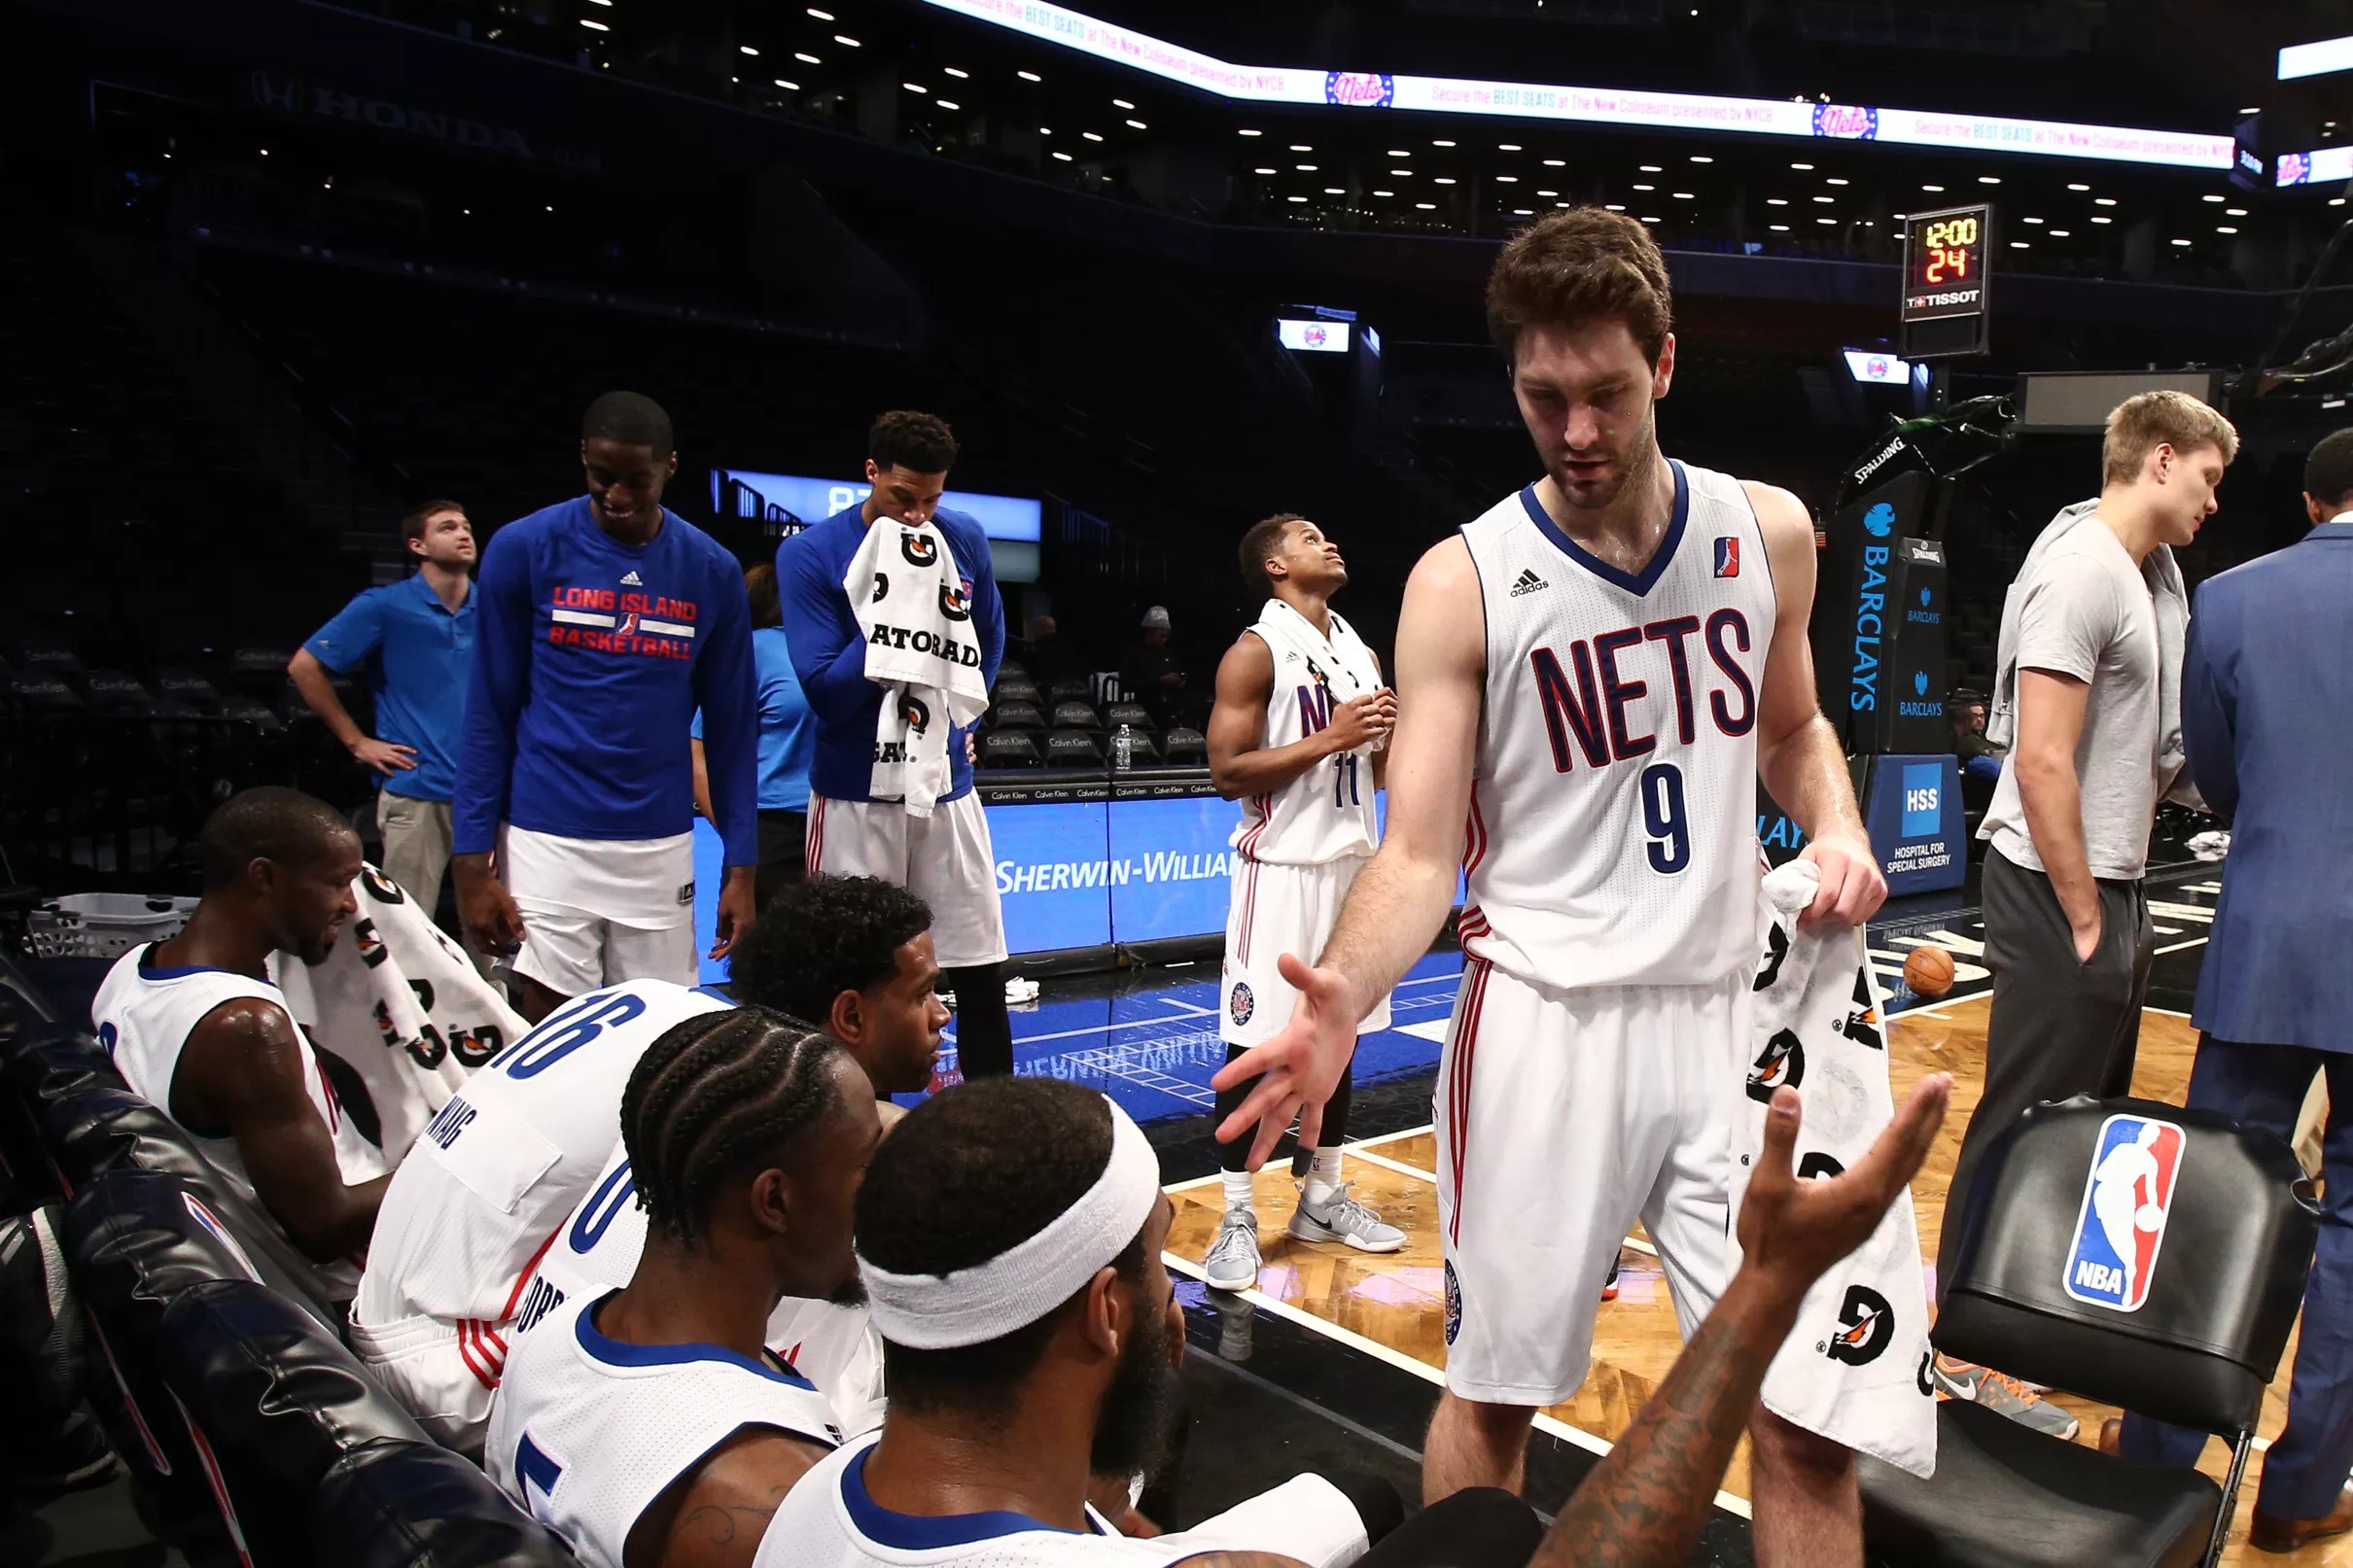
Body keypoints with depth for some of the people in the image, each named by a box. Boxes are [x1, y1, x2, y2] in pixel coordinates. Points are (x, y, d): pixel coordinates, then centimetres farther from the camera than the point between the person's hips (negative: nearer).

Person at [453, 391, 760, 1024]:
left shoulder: (712, 571, 2)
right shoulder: (523, 548, -3)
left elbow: (731, 726, 6)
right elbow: (489, 712, 1)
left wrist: (741, 865, 2)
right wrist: (473, 859, -4)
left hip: (661, 845, 2)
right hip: (546, 840, -2)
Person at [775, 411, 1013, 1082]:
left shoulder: (965, 540, 2)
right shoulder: (811, 555, -8)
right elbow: (824, 691, -13)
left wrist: (961, 713, 11)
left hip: (946, 782, 3)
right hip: (856, 793, -3)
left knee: (982, 973, 7)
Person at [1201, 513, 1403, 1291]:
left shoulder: (1362, 654, 13)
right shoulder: (1256, 652, -9)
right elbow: (1227, 773, -15)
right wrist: (1328, 739, -21)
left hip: (1354, 861, 7)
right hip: (1282, 868, -7)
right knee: (1255, 1042, -3)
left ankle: (1323, 1196, 26)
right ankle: (1237, 1219, 7)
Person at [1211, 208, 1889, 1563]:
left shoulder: (1768, 531, 4)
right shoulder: (1463, 582, -8)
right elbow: (1421, 851, -10)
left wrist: (1836, 828, -1)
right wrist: (1347, 1002, -28)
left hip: (1733, 1007, 3)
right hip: (1545, 1020, -2)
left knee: (1810, 1413, 4)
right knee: (1495, 1392, 11)